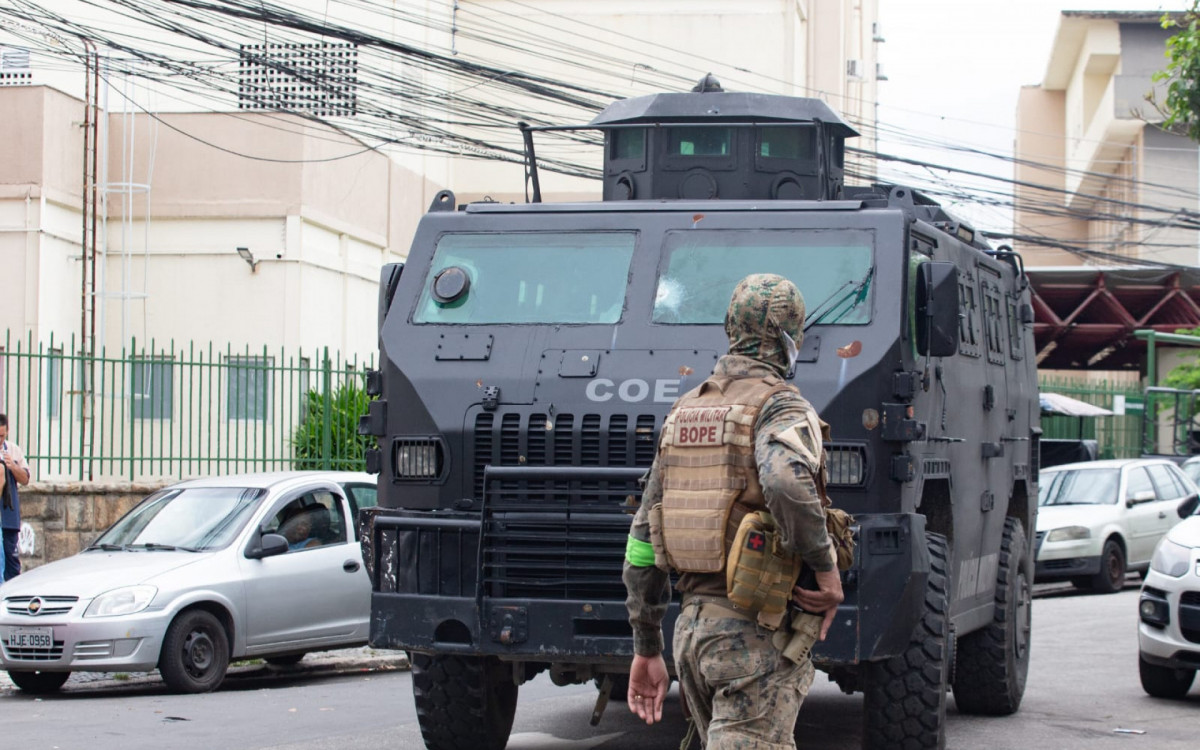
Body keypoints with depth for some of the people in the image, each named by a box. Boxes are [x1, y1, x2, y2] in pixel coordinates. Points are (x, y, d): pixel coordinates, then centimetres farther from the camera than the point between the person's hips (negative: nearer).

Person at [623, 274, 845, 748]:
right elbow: (786, 481, -33)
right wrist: (826, 567, -18)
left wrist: (646, 648, 20)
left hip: (692, 632, 8)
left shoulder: (684, 412, 15)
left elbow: (643, 541, 15)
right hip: (757, 634, -8)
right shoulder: (780, 406, -8)